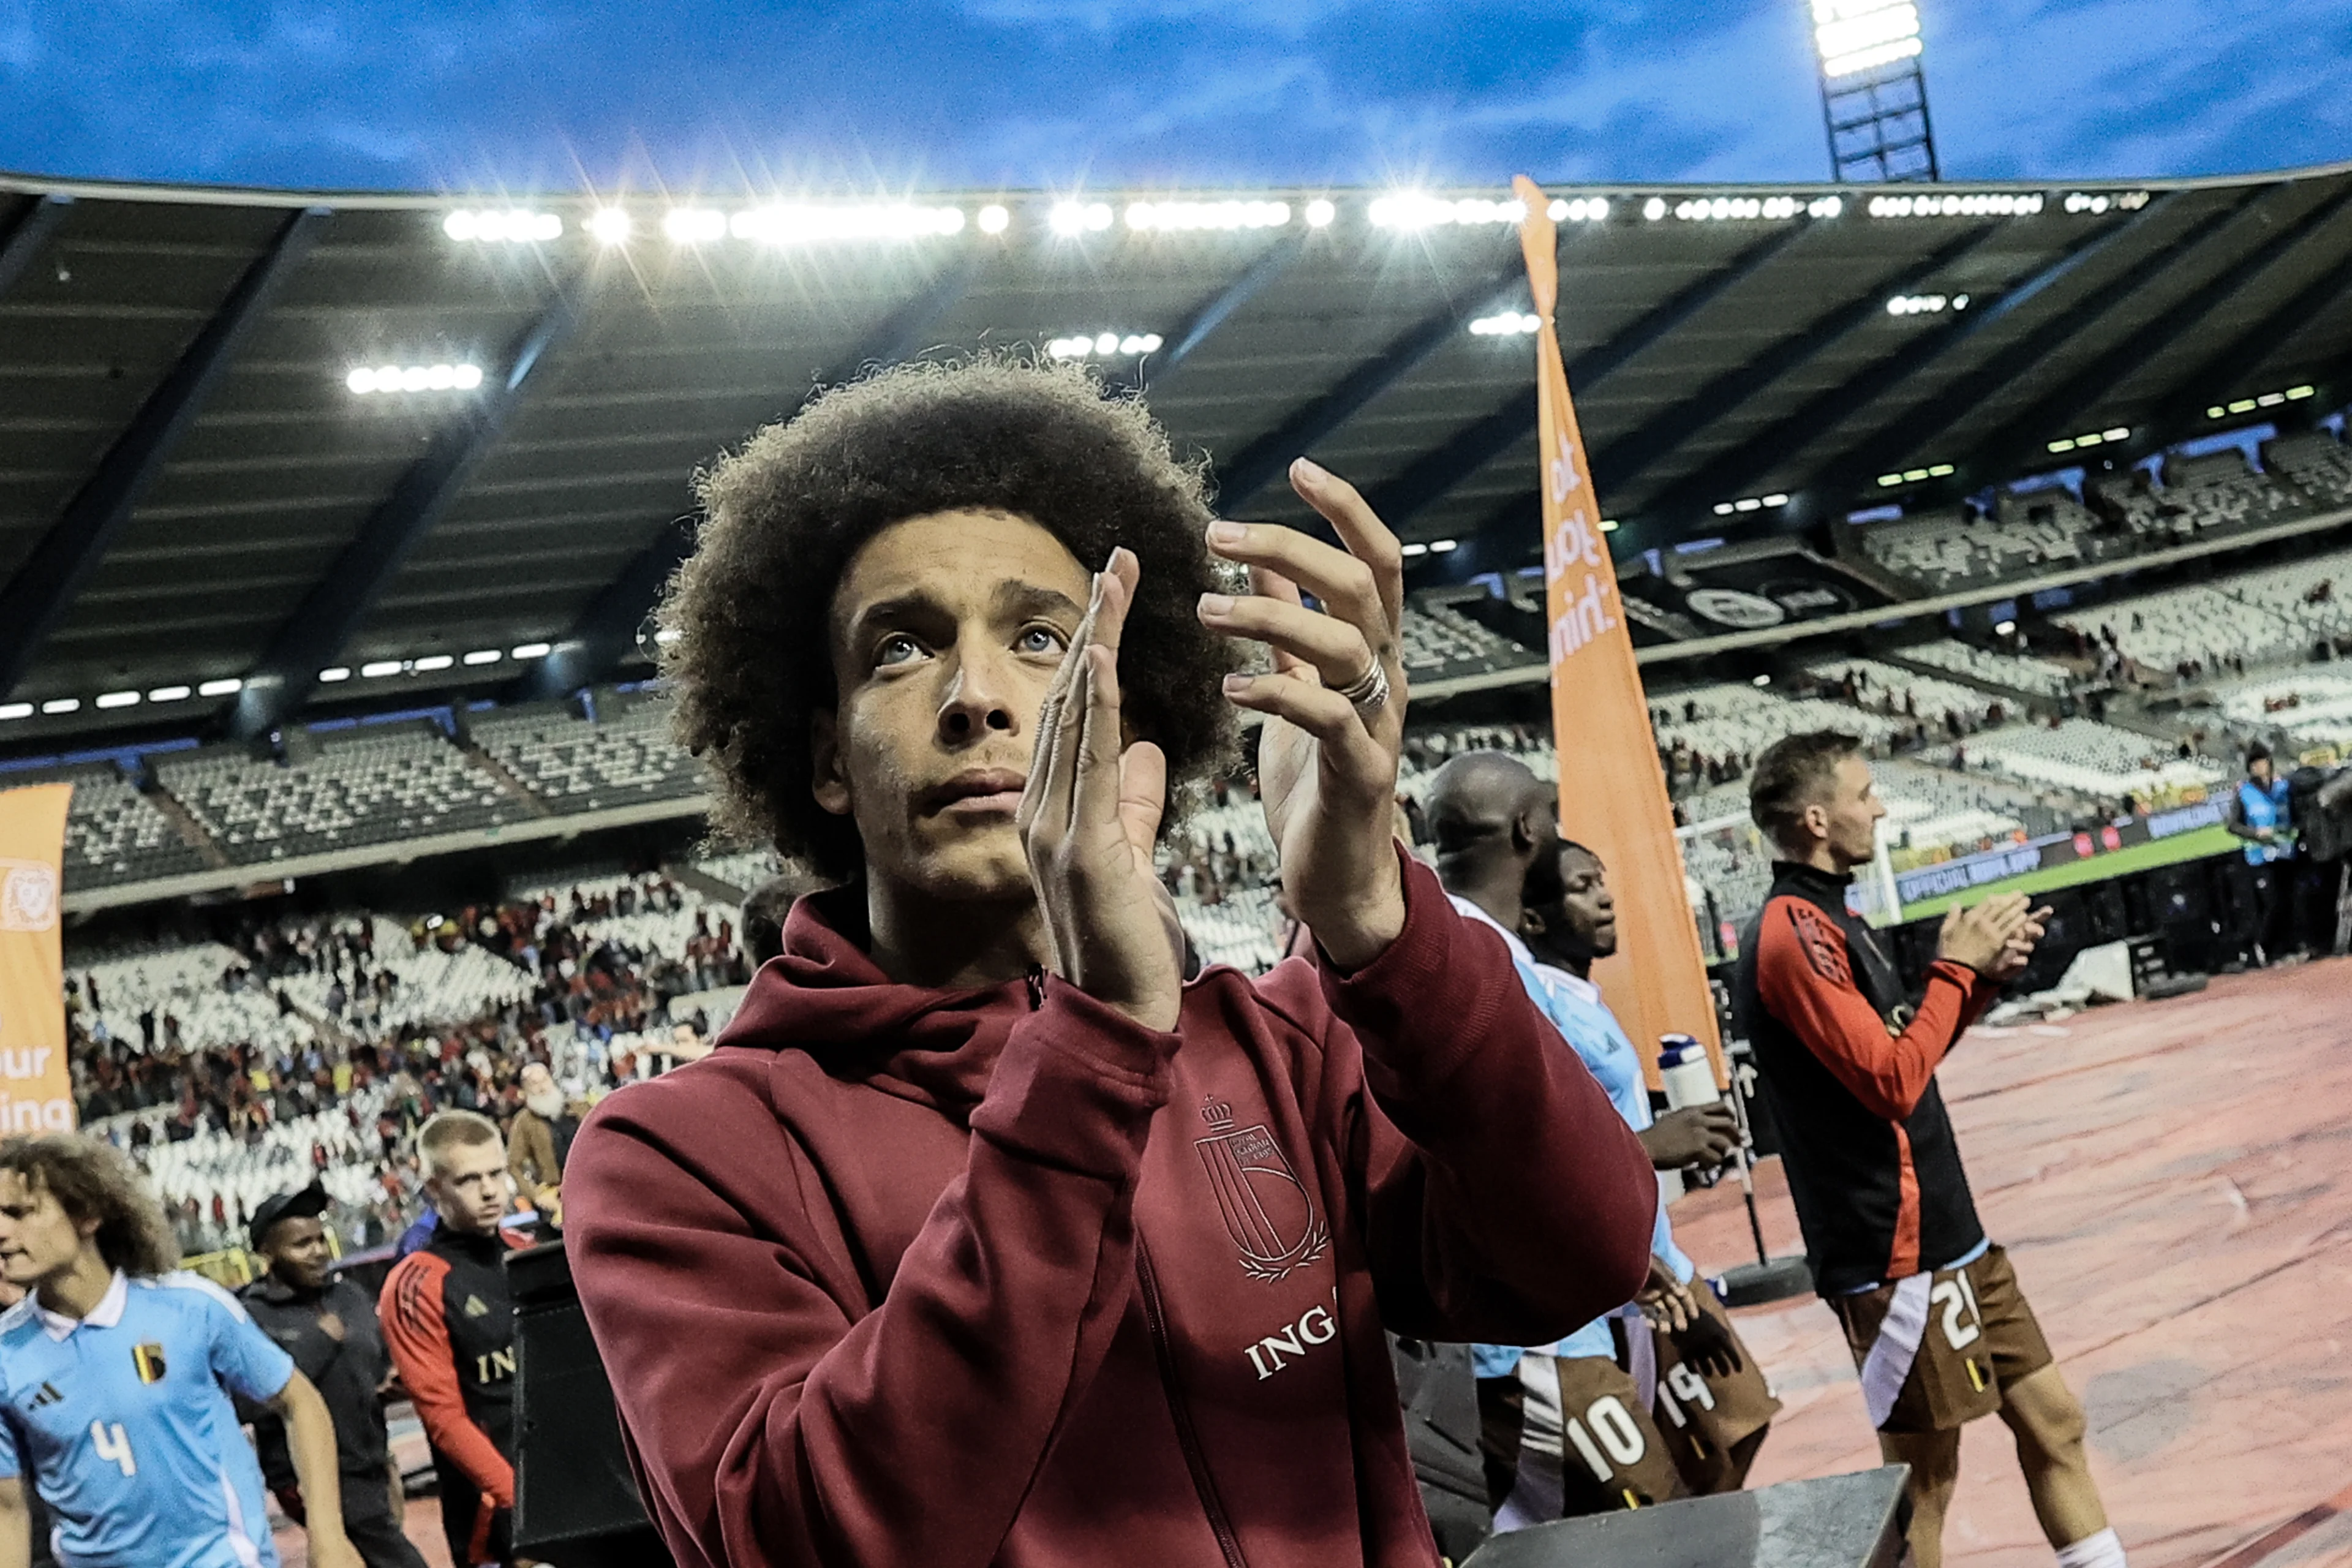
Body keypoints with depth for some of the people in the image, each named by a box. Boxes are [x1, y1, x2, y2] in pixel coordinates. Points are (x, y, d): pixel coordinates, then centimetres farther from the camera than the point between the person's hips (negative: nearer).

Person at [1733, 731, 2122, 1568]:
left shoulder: (1830, 917, 13)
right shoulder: (1794, 930, -18)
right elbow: (1892, 1080, -22)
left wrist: (1986, 973, 7)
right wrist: (1954, 967, -12)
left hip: (1950, 1238, 10)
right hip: (1899, 1256, -10)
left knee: (2050, 1417, 14)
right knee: (1924, 1481, -1)